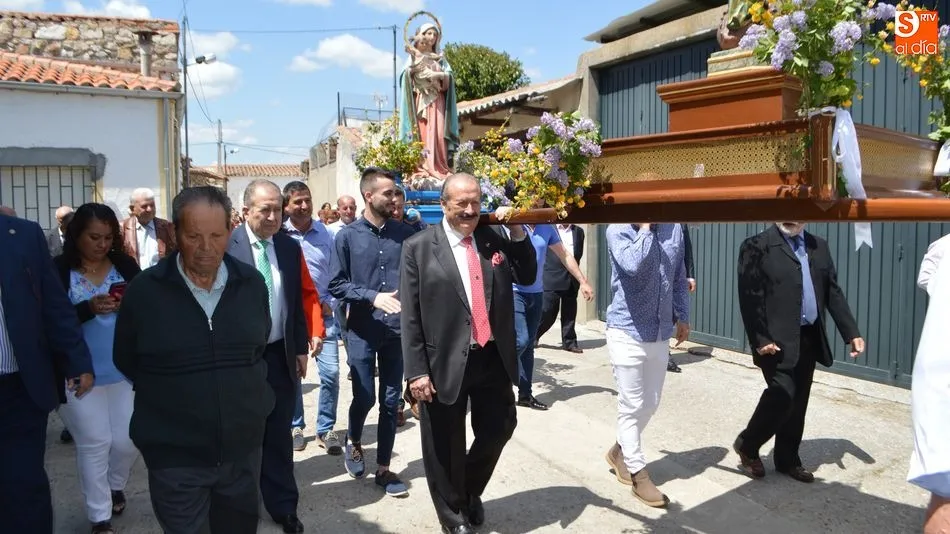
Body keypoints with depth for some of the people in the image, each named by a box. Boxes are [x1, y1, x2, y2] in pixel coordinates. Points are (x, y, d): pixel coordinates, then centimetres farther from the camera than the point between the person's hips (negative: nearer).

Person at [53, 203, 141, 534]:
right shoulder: (59, 270, -6)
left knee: (128, 440, 8)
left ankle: (116, 487, 41)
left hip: (124, 369, 2)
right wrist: (90, 308, -25)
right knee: (94, 444, 7)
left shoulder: (125, 265, -1)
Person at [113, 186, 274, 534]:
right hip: (174, 457, -3)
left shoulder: (252, 284, -2)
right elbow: (126, 362, 3)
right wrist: (170, 396, 5)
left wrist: (244, 392, 9)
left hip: (243, 449, 3)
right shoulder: (144, 290, -11)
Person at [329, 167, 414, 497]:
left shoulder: (404, 234, 2)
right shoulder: (348, 236, -4)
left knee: (391, 401, 9)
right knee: (364, 397, 4)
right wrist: (373, 297, -16)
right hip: (362, 330, -2)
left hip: (397, 329, 2)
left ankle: (384, 468, 24)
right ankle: (353, 442, 36)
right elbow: (336, 285, -5)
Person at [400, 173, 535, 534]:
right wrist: (417, 371, -12)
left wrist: (517, 232, -4)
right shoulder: (419, 247, -7)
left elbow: (528, 277, 8)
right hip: (445, 362, -4)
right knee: (446, 446, 11)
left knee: (499, 428, 16)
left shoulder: (494, 239, 5)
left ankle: (471, 491, 44)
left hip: (494, 358, 4)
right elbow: (410, 316, -8)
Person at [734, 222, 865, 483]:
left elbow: (833, 292, 14)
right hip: (778, 339, -6)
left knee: (798, 401, 11)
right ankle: (747, 445, 9)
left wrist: (851, 333, 7)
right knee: (782, 395, -13)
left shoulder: (819, 246, 13)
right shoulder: (757, 246, -6)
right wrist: (760, 339, -17)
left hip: (809, 339, 6)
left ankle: (787, 458, 26)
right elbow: (750, 298, -11)